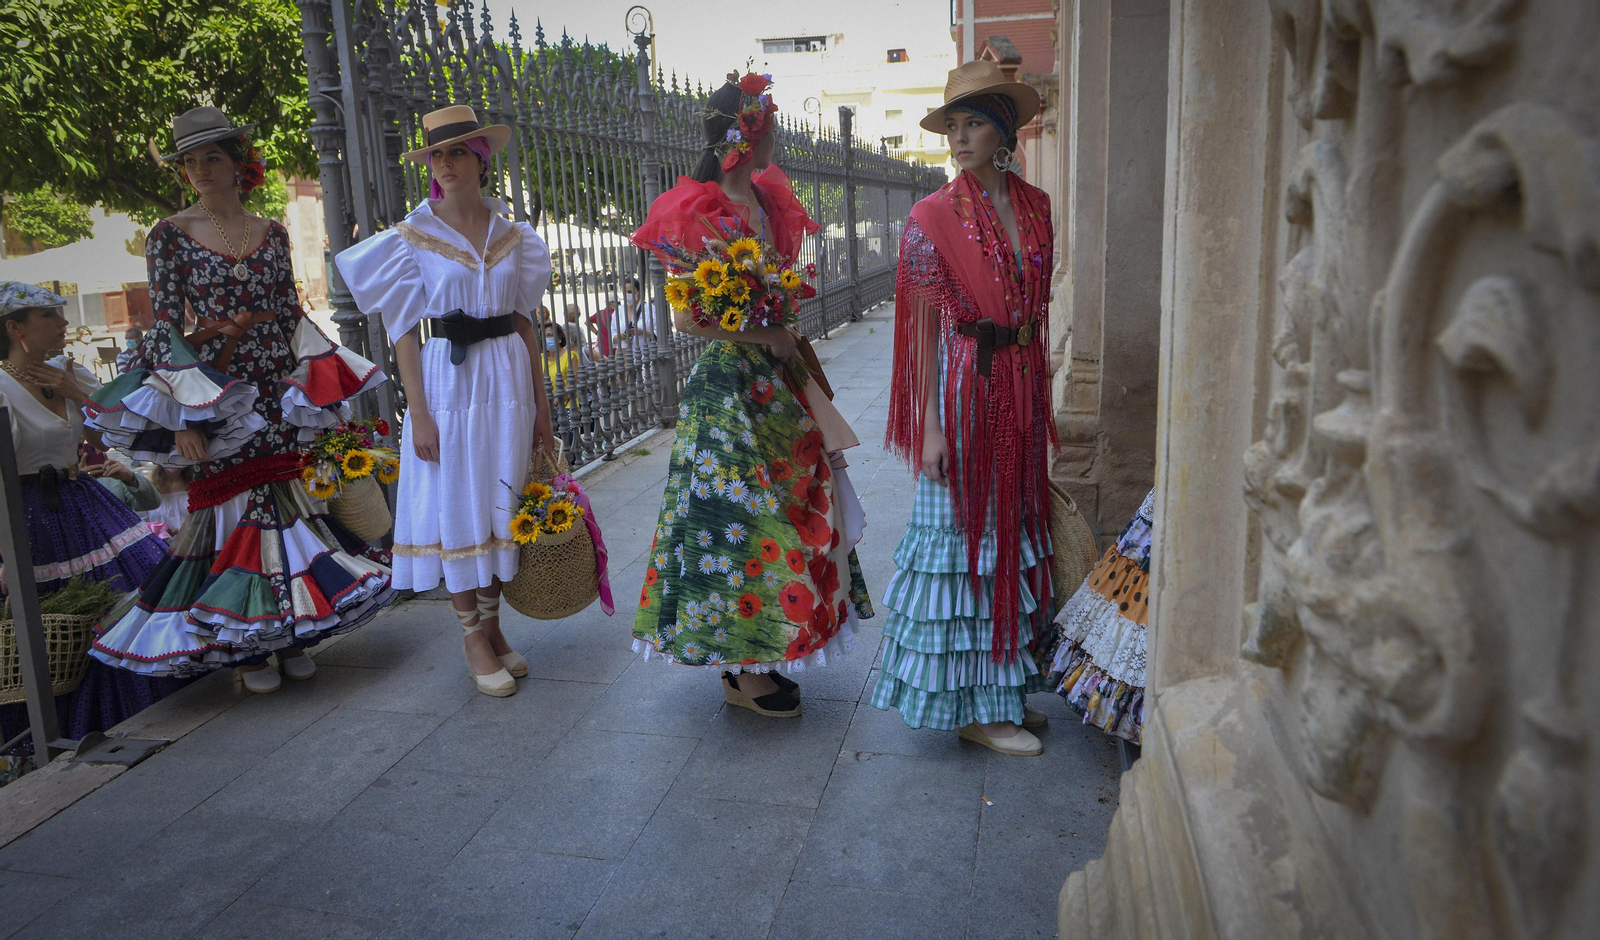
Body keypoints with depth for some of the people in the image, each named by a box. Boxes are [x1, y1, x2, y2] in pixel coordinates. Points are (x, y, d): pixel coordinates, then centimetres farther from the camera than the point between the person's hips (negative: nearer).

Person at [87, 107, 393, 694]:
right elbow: (164, 327, -5)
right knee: (233, 506, -2)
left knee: (286, 502, 4)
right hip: (216, 393, -3)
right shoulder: (170, 235, 0)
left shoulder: (271, 233, 10)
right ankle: (244, 647, 10)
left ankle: (290, 633, 15)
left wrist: (321, 383, 5)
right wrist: (183, 415, -14)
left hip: (278, 392, 3)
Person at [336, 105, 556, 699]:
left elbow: (525, 320, 10)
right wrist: (418, 412, -10)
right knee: (455, 510, 1)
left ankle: (492, 626, 22)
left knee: (499, 507, 8)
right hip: (446, 378, -3)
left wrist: (540, 403, 7)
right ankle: (473, 638, 13)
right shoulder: (413, 238, -1)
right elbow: (404, 331, -3)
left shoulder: (513, 236, 8)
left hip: (507, 378, 3)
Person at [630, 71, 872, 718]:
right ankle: (743, 671, 12)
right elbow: (687, 317, -17)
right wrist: (767, 337, -13)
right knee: (739, 516, -2)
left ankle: (756, 656, 25)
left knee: (784, 504, 12)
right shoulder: (698, 213, -14)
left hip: (774, 379, 9)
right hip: (729, 381, -9)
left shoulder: (766, 201, 11)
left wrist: (789, 342, 7)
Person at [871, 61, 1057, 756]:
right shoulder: (934, 216, -8)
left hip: (1023, 386, 6)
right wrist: (930, 427, -14)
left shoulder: (1035, 205, 8)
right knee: (964, 537, 0)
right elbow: (923, 327, -10)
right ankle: (970, 706, 13)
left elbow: (1038, 303, 14)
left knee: (1010, 534, 13)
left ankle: (1004, 685, 28)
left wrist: (1040, 392, 11)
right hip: (965, 387, -6)